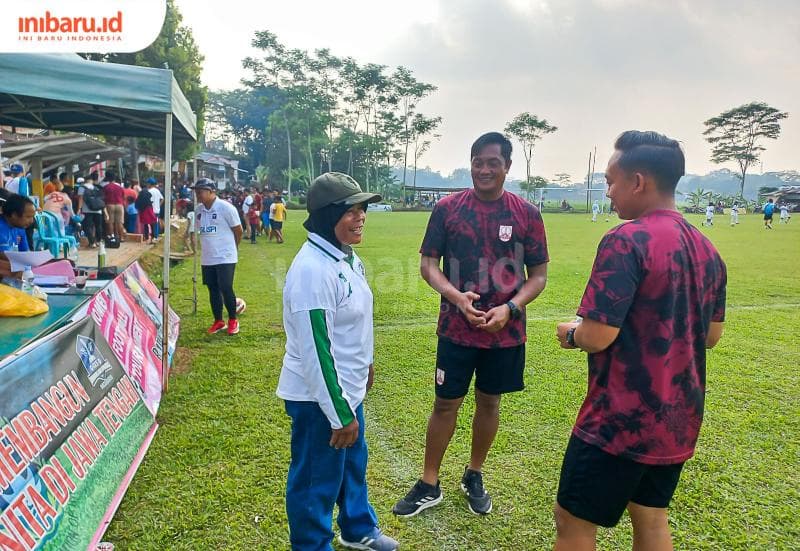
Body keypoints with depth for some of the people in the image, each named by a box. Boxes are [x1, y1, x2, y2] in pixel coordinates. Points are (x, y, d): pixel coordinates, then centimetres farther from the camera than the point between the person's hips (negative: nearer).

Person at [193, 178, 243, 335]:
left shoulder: (226, 207, -13)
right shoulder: (199, 209, 5)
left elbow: (238, 230, -5)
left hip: (225, 257, -6)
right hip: (207, 258, 6)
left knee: (226, 289, -5)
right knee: (212, 290, 11)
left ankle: (233, 320, 14)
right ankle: (218, 321, 24)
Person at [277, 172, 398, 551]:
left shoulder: (346, 256, 2)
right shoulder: (313, 270, -27)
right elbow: (315, 349, -27)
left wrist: (365, 362, 24)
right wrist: (341, 415, -22)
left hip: (346, 388, 10)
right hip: (319, 397, -10)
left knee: (353, 462, 28)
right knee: (317, 480, 11)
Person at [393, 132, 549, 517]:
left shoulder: (527, 214, -3)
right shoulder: (447, 208, -4)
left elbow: (538, 274, 1)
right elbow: (428, 263, -2)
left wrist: (509, 308, -15)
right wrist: (456, 296, -20)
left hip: (506, 331, 1)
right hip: (456, 328, -1)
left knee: (489, 402, 15)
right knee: (445, 403, 8)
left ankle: (473, 477, 37)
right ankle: (429, 485, 26)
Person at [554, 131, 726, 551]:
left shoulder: (626, 240, -20)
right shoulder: (706, 248, 6)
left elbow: (597, 337, -23)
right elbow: (711, 335, 14)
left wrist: (570, 333, -3)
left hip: (620, 421, -8)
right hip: (677, 420, 8)